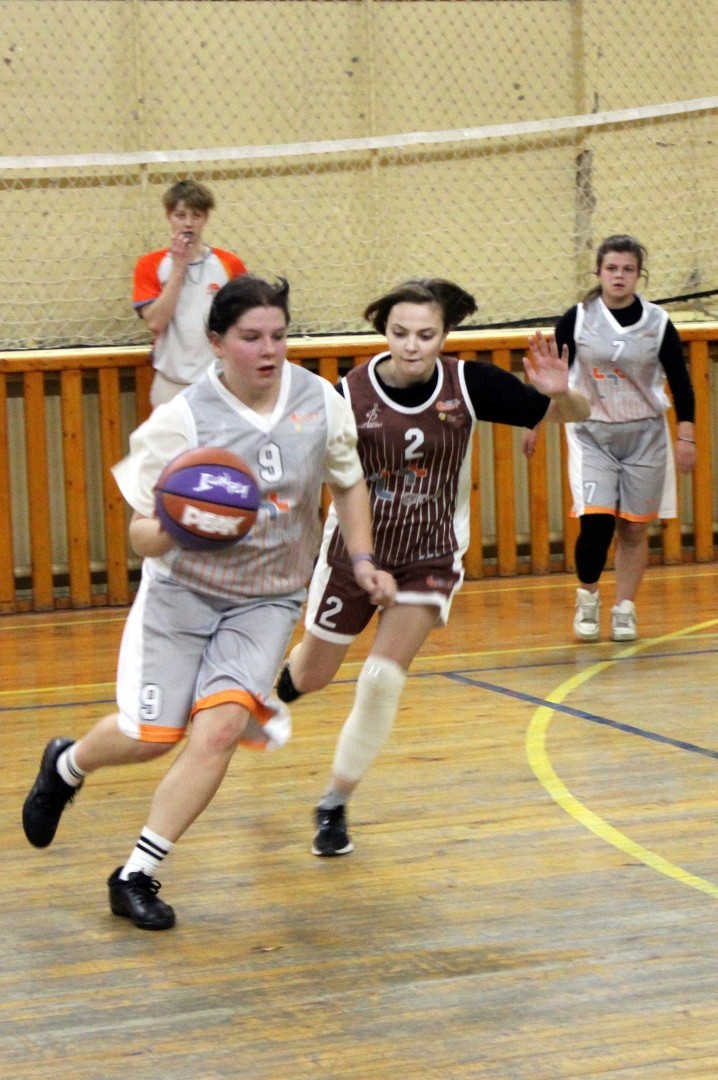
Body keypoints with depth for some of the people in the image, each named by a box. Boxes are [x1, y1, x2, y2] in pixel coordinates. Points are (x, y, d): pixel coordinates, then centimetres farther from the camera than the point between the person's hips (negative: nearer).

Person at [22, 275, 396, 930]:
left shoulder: (322, 401, -8)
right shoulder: (181, 421, -19)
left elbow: (349, 484, 11)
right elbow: (142, 534, -15)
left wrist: (363, 561, 0)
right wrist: (171, 530, -38)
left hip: (269, 600, 2)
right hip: (183, 590, -2)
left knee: (218, 729, -17)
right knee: (150, 736, 3)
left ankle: (138, 875, -5)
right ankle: (66, 766, 40)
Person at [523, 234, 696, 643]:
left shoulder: (658, 323, -5)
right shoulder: (576, 320, -5)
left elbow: (680, 383, 1)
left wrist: (686, 437, -4)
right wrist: (535, 423, 7)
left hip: (644, 436, 1)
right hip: (592, 434, -1)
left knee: (634, 529, 3)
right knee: (595, 521, -13)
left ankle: (625, 609, 15)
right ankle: (588, 598, 10)